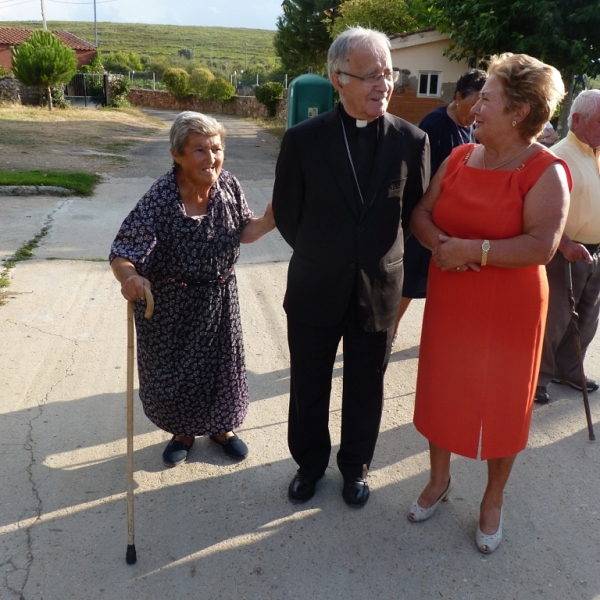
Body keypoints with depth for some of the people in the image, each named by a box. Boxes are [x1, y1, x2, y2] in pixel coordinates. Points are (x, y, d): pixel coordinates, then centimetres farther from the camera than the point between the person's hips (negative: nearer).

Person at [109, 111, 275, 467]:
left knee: (220, 364, 19)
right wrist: (129, 277, -49)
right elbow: (124, 254, -27)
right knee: (172, 371, 14)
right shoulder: (159, 200, -25)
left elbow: (243, 232, 3)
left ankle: (220, 426, 47)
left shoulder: (229, 186, -12)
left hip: (220, 299, 4)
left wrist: (269, 220, -17)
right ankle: (183, 432, 43)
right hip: (170, 307, -3)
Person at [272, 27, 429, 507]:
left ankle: (355, 464, 42)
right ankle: (310, 462, 41)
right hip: (315, 291, 0)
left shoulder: (412, 140, -6)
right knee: (309, 388, 15)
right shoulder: (303, 139, -9)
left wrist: (378, 254, 8)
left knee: (365, 390, 17)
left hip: (379, 292, 1)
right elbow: (287, 215, 1)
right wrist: (320, 257, 7)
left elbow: (417, 213, 5)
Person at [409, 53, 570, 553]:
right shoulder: (459, 158, 3)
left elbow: (542, 246, -23)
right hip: (449, 303, 5)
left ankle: (493, 501, 34)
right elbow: (421, 214, 5)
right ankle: (440, 479, 40)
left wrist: (472, 250, -24)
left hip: (507, 311, -5)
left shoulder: (545, 171, -13)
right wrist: (439, 242, -15)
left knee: (501, 404, 10)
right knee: (441, 391, 16)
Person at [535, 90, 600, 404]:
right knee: (553, 319, 2)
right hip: (566, 254, -8)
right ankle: (537, 377, 18)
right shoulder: (560, 157, -15)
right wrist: (566, 244, -29)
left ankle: (567, 369, 36)